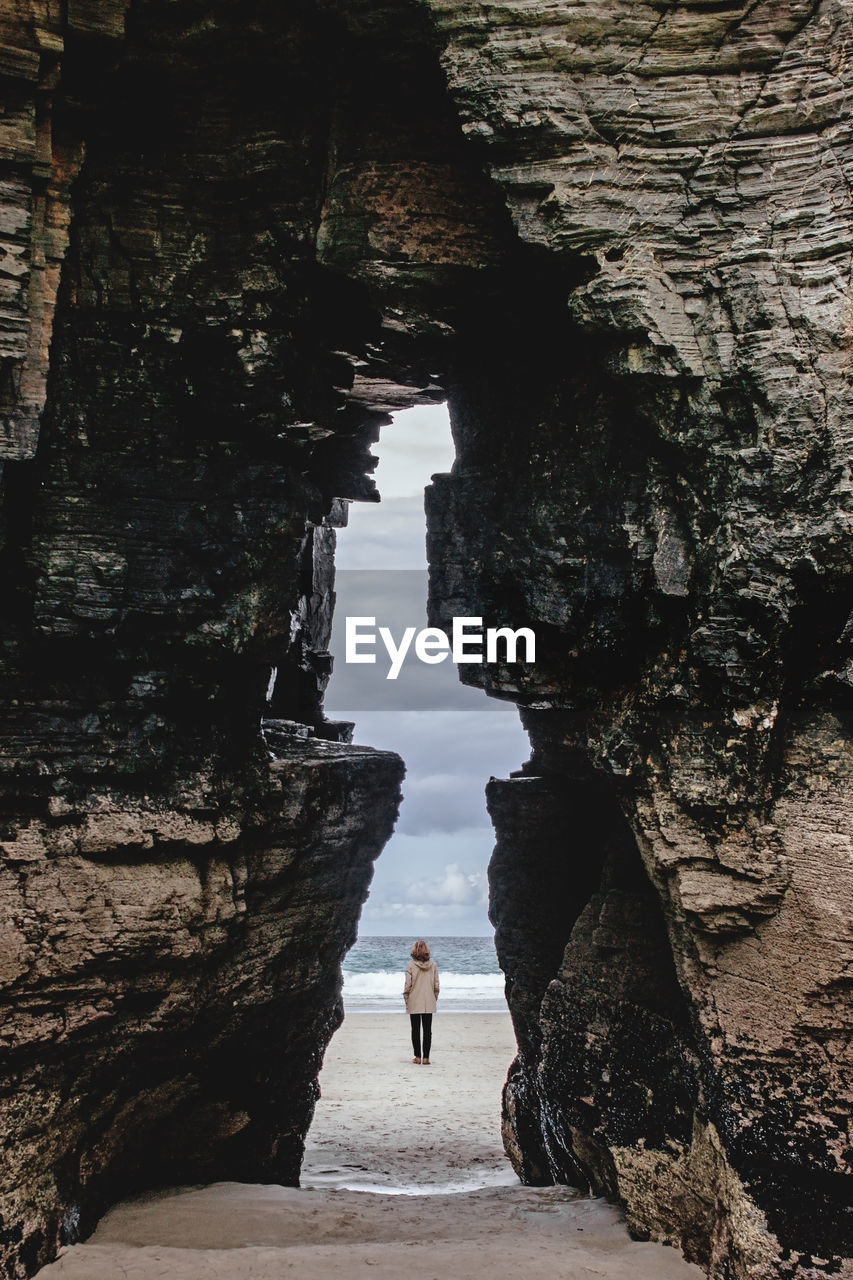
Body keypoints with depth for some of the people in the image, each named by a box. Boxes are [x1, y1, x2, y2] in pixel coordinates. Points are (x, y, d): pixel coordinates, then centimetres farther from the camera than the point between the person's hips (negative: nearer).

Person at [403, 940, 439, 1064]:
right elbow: (436, 985, 1)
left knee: (415, 1030, 7)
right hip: (429, 1003, 2)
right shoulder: (433, 965, -2)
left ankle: (417, 1057, 7)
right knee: (427, 1030, 7)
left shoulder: (410, 965, -9)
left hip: (414, 1003, -2)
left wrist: (406, 1000, 3)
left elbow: (408, 985, -9)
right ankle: (426, 1058, 5)